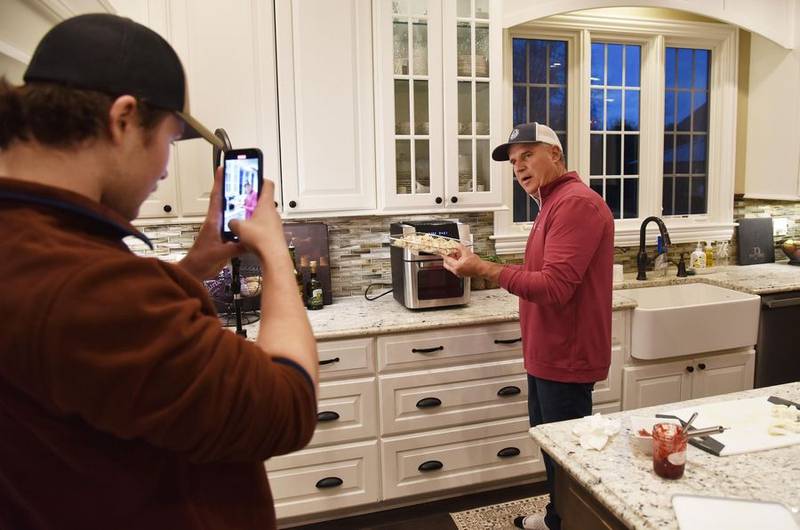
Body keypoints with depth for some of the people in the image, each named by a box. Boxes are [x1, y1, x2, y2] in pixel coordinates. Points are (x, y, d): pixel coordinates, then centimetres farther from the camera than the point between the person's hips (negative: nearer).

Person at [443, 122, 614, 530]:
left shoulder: (576, 203, -19)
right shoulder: (555, 202, 14)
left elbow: (553, 286, -26)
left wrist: (483, 268, -27)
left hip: (565, 356, -10)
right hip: (549, 353, 10)